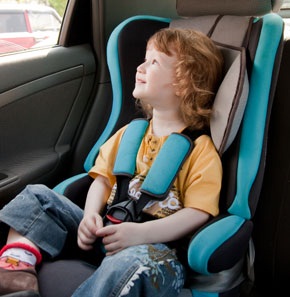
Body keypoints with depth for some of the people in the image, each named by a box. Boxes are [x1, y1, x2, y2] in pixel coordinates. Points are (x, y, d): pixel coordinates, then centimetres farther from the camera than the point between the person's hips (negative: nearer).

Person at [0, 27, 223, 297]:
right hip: (108, 230, 6)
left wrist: (141, 233, -25)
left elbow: (197, 213, -13)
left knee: (135, 262, -41)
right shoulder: (129, 134, 15)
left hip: (156, 245, -6)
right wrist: (91, 214, -5)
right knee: (37, 196, 0)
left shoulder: (201, 149, -5)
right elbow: (103, 179, 15)